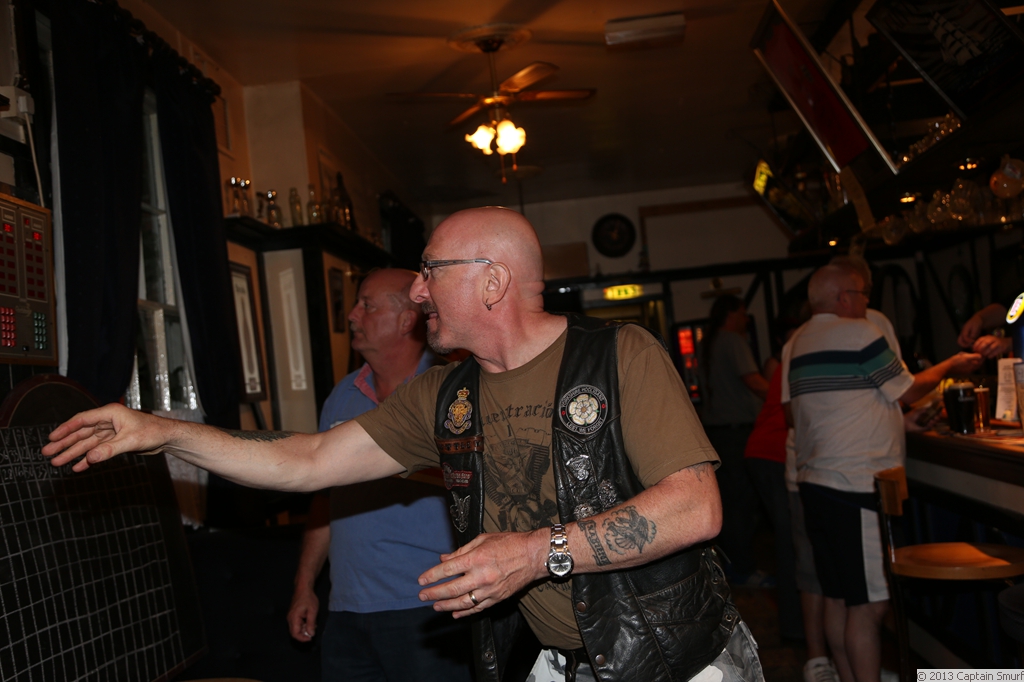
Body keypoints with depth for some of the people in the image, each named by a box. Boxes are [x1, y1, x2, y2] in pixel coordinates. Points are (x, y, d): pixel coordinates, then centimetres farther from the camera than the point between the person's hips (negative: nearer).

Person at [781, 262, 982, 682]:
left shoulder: (794, 345, 12)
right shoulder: (858, 333, -11)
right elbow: (907, 392, -2)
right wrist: (951, 365, 14)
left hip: (814, 483, 8)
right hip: (857, 489, -8)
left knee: (838, 598, 14)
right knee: (869, 604, -3)